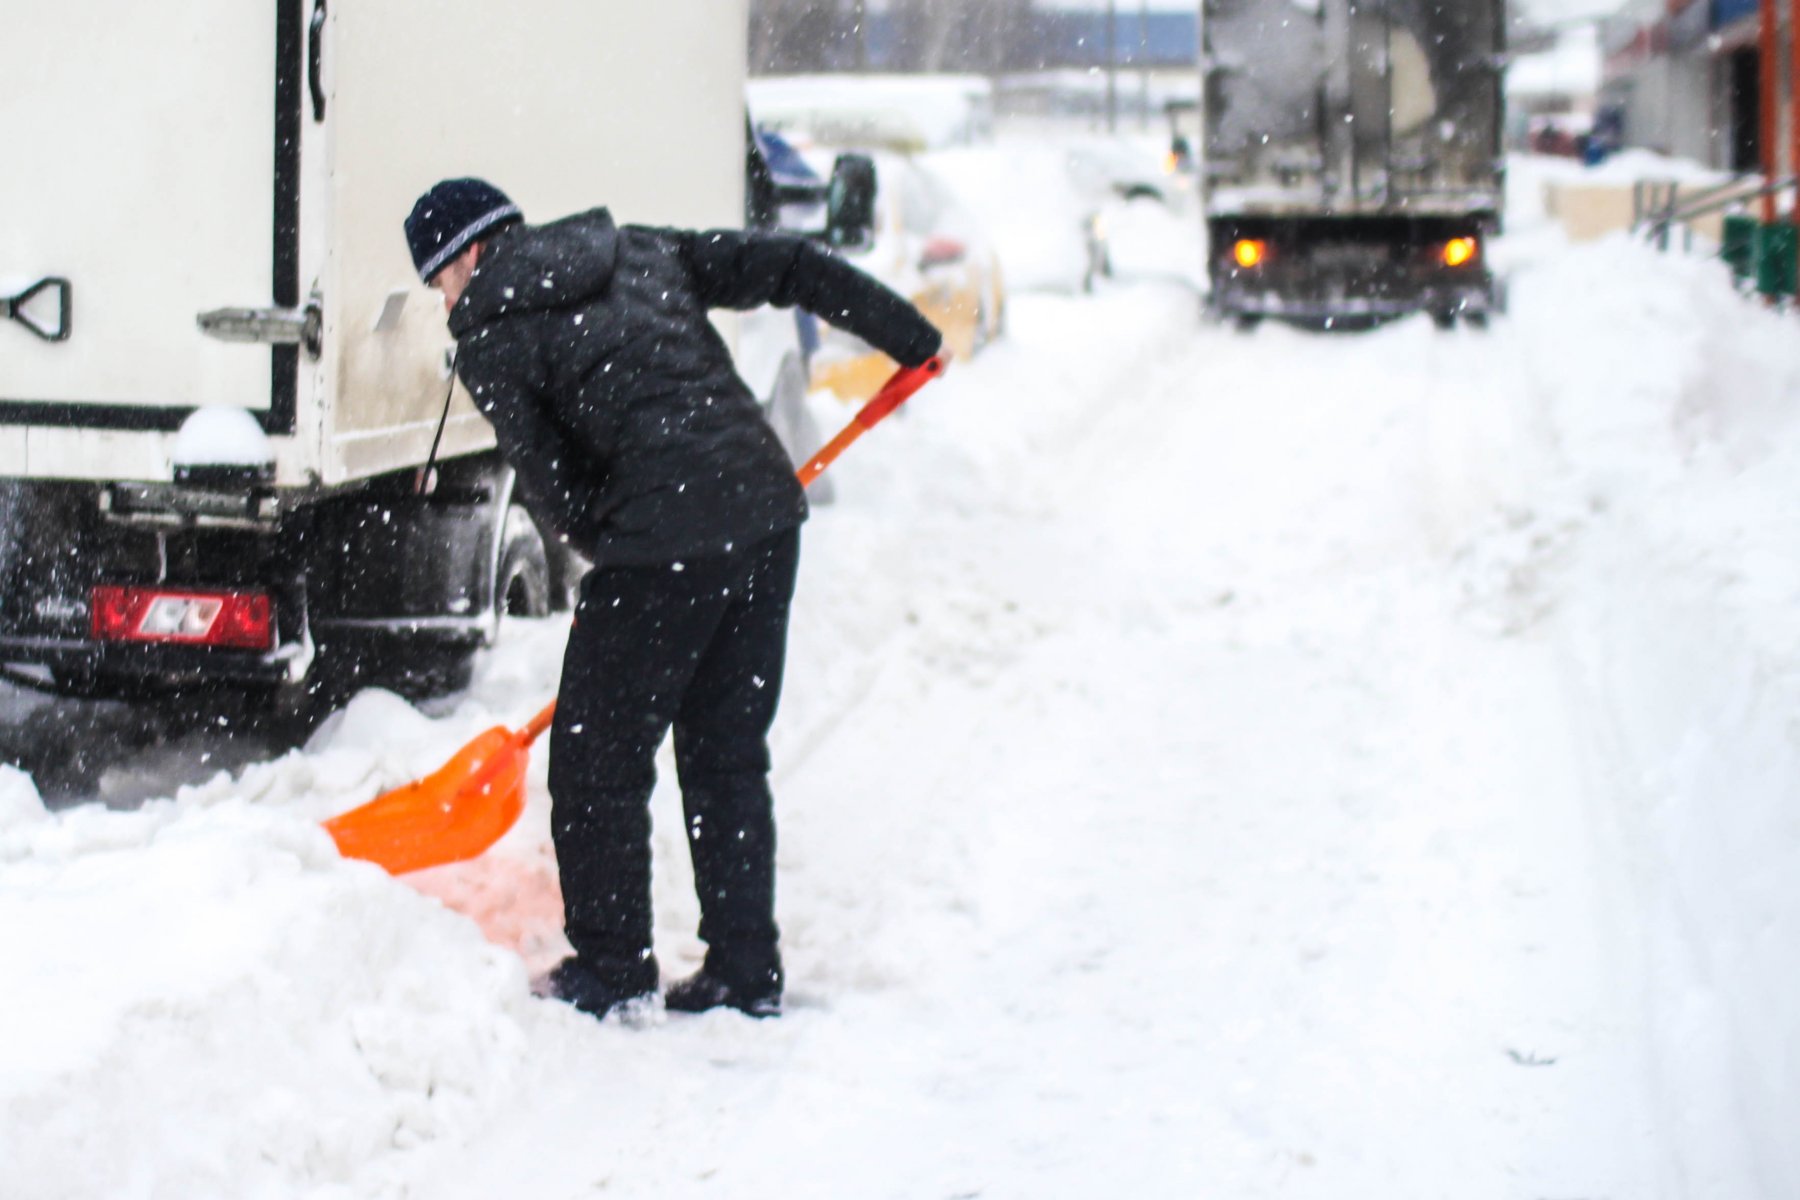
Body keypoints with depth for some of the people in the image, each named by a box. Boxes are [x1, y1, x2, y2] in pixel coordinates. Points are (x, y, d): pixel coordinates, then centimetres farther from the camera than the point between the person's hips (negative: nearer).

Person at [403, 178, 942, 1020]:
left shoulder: (489, 341, 1)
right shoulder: (637, 252, 18)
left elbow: (556, 488, -2)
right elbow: (787, 268, 16)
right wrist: (908, 336, 22)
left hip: (664, 545, -7)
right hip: (769, 509, 7)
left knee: (596, 756, 8)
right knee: (728, 755, 15)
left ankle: (610, 966, 15)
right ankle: (747, 971, 18)